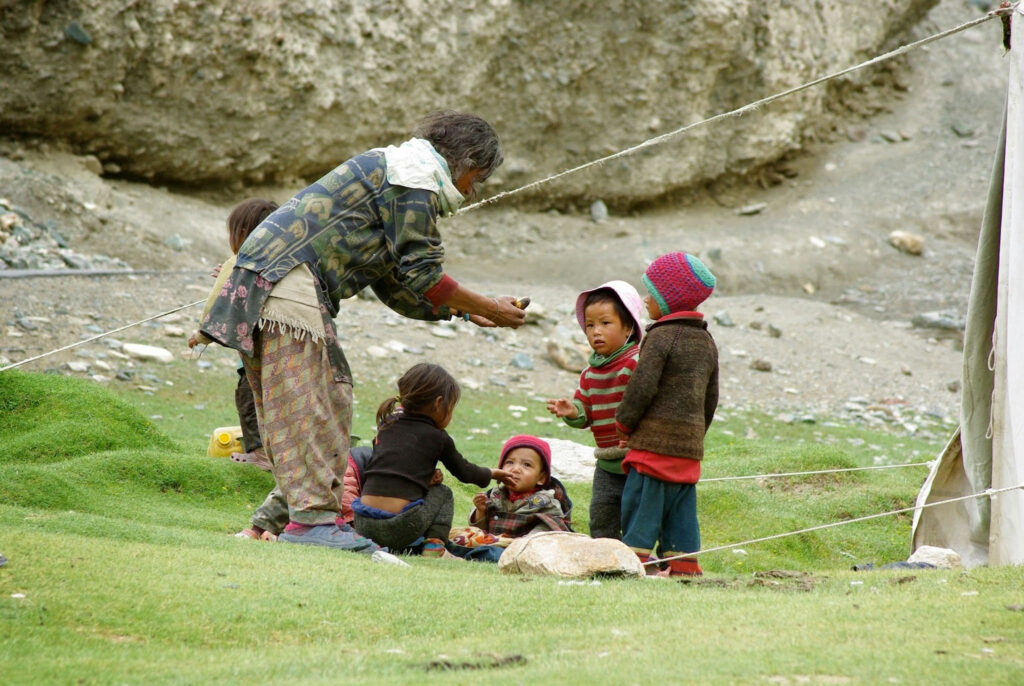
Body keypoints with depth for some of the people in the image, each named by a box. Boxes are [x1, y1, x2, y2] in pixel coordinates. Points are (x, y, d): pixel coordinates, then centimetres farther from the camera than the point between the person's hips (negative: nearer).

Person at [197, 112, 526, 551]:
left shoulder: (392, 172, 28)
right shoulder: (416, 175, -5)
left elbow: (396, 286, 26)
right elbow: (422, 274, -9)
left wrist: (463, 313, 22)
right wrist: (488, 310, 2)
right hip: (288, 279, -11)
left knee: (333, 395, 11)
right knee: (304, 402, -12)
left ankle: (325, 512, 10)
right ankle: (312, 517, -15)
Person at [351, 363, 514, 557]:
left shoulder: (386, 426, 16)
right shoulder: (438, 438, 6)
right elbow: (464, 472, 22)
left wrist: (423, 478, 14)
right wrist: (492, 473, 41)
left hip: (363, 525, 4)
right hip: (401, 529, -4)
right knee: (443, 493, 23)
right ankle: (433, 545, 4)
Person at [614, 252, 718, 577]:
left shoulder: (661, 336, -11)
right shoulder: (707, 341, 14)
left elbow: (643, 386, -15)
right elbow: (711, 396, 18)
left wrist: (625, 423, -3)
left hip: (656, 439, -8)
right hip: (691, 444, 8)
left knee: (641, 501, -3)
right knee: (682, 505, 10)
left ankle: (638, 556, -6)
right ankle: (684, 562, 8)